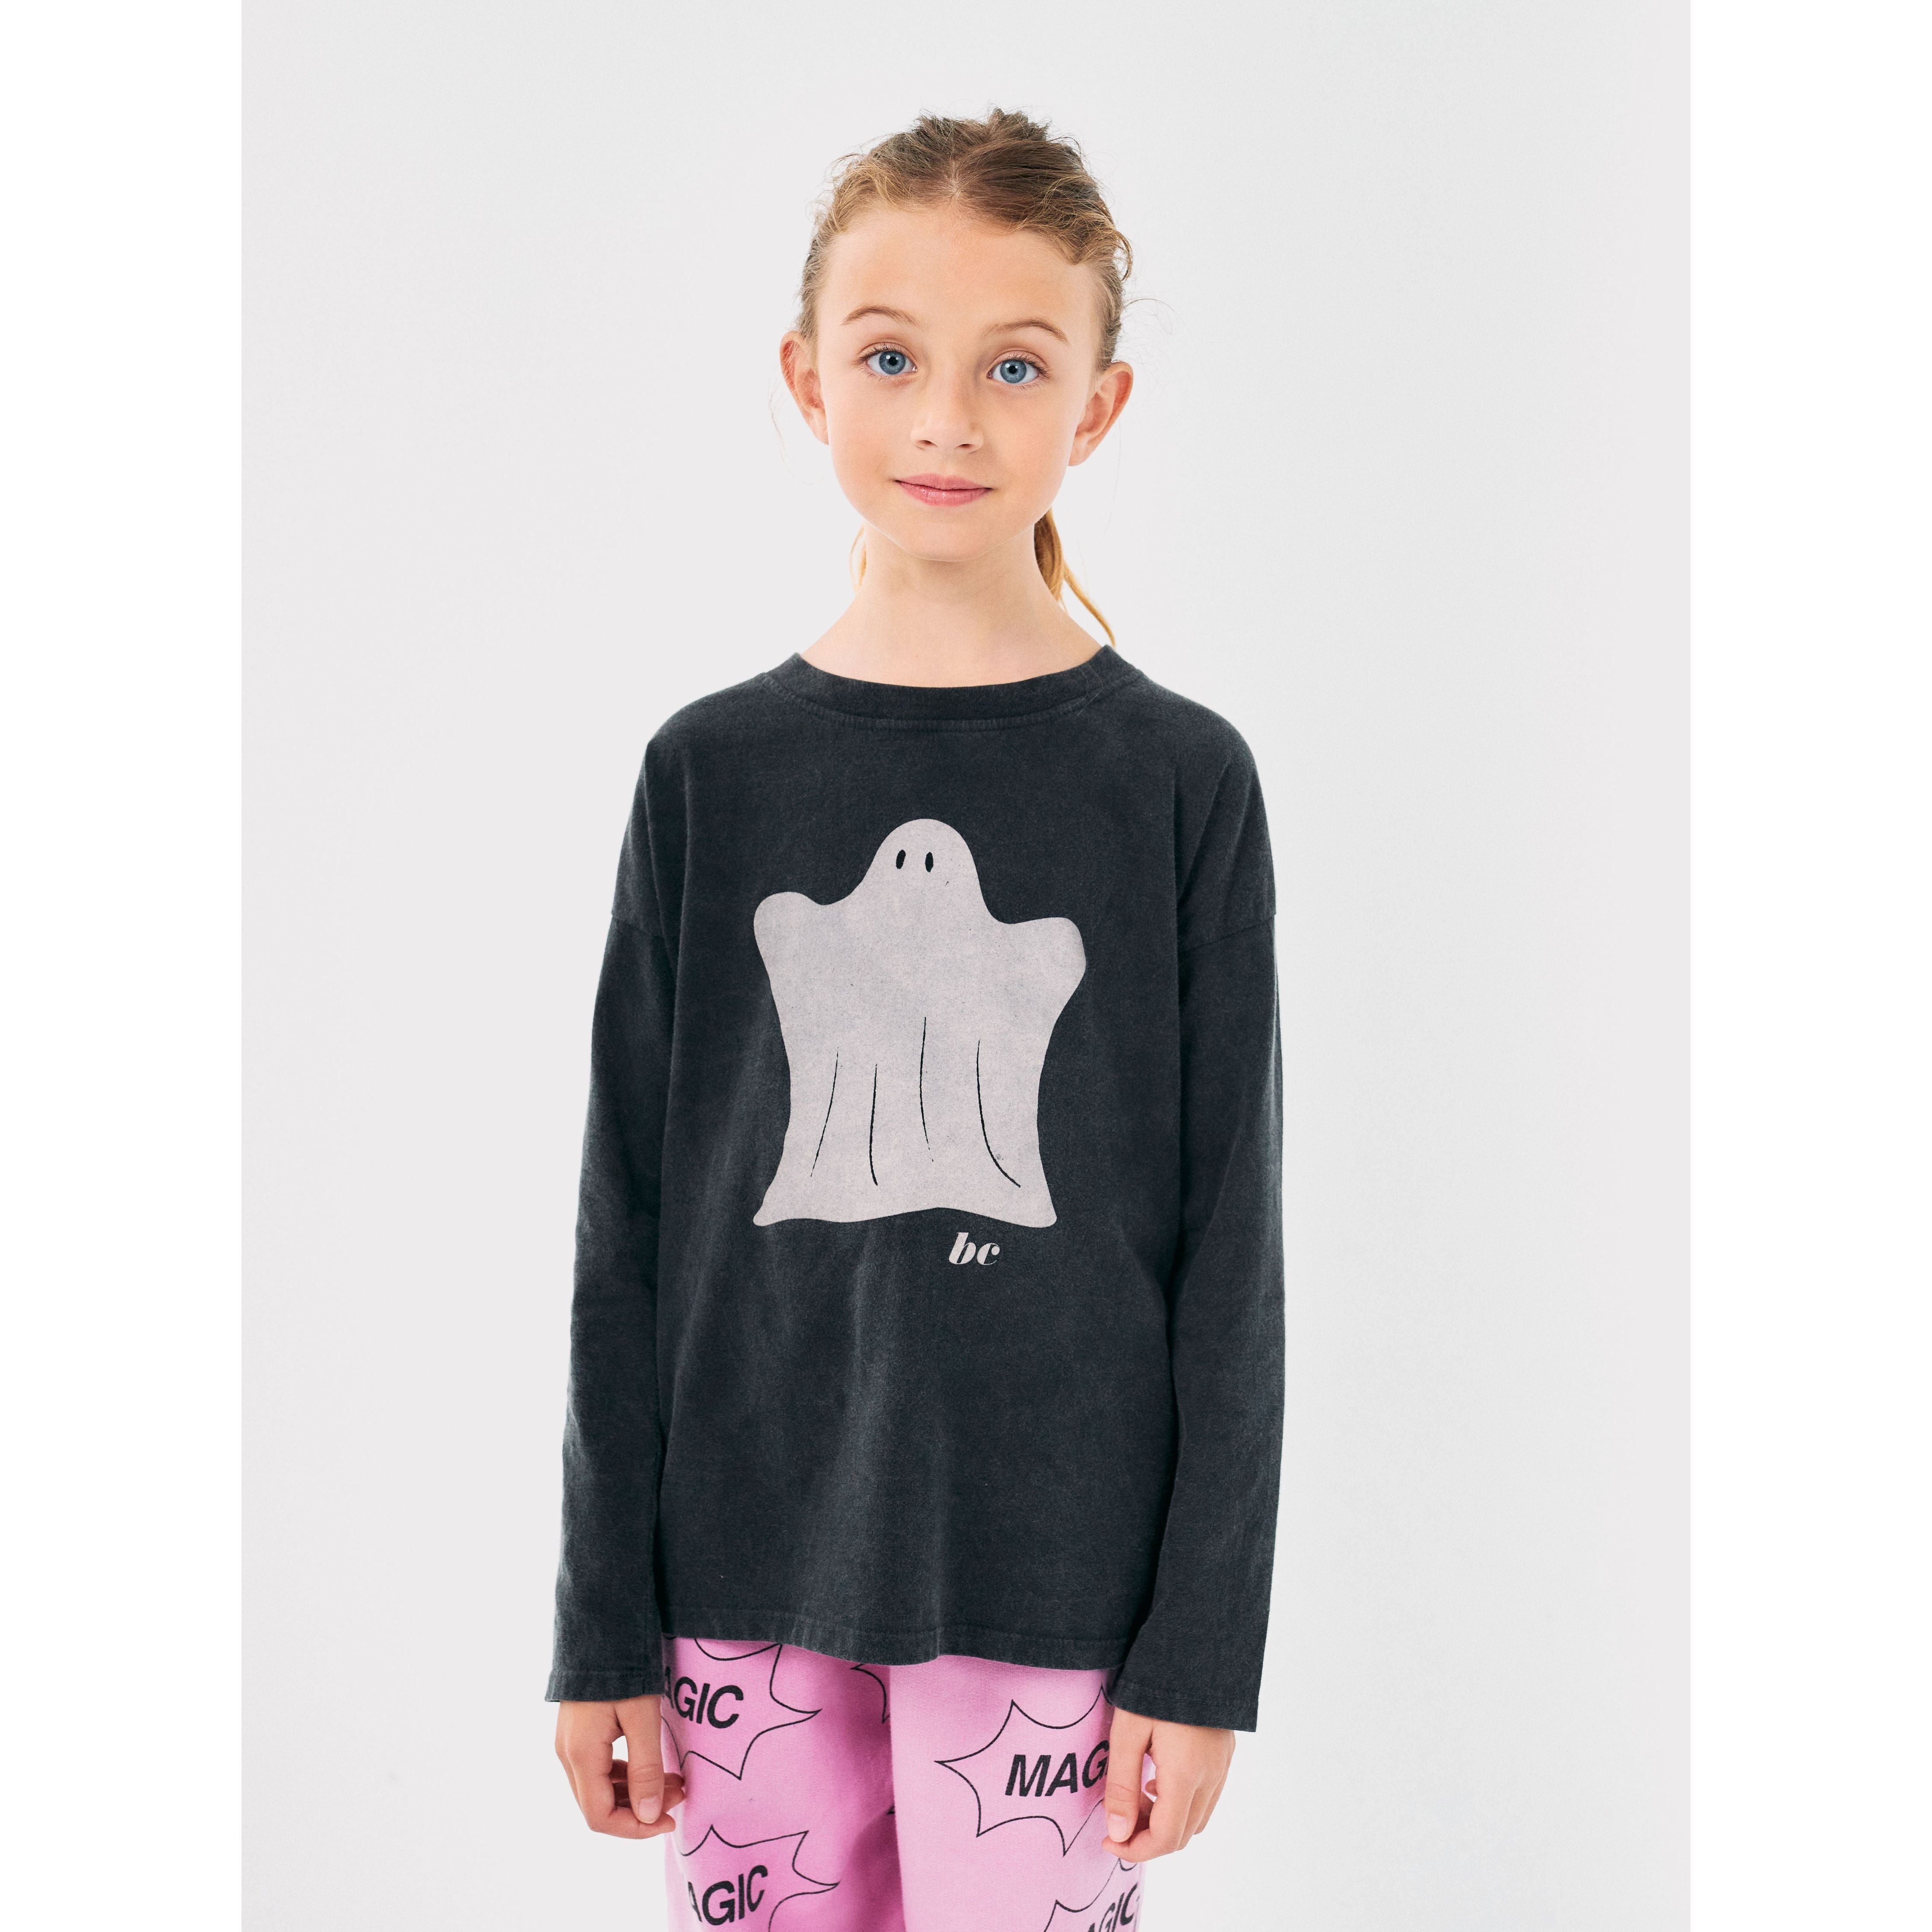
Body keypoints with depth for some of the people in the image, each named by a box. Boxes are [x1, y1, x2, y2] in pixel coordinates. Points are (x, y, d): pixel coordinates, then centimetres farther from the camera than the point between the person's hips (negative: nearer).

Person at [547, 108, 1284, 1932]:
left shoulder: (1179, 780, -3)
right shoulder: (715, 771, 2)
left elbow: (1229, 1247, -1)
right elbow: (631, 1221, 4)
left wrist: (1202, 1649, -3)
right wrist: (604, 1626, 4)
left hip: (1048, 1578, -2)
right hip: (754, 1574, 2)